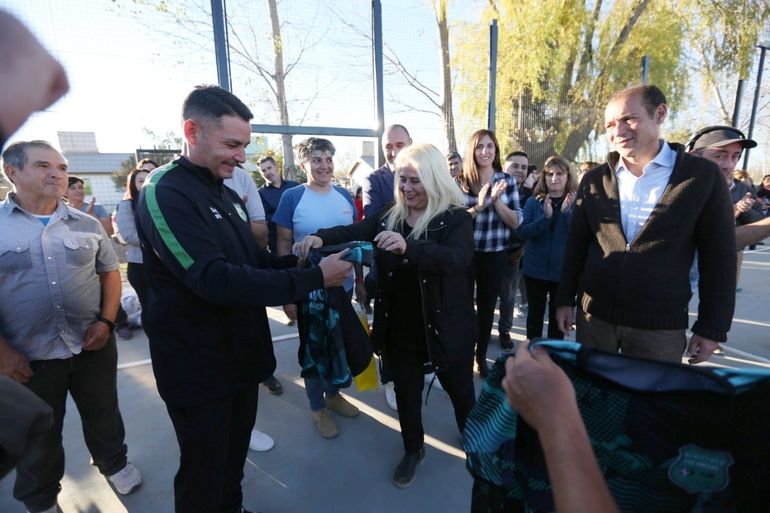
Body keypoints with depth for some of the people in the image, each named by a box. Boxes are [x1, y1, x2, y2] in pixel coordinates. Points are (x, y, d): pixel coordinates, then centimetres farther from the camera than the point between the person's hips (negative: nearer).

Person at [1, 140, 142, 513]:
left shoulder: (87, 225, 1)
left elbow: (110, 272, 8)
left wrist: (106, 321, -5)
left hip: (94, 346, 2)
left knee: (104, 414, 20)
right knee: (39, 435, 18)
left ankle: (114, 463, 47)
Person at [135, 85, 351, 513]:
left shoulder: (227, 195, 10)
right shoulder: (165, 193, -20)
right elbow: (214, 278, -31)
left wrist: (298, 260, -6)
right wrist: (313, 279, -30)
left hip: (241, 354, 8)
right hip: (198, 366, -8)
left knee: (234, 457, 25)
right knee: (204, 474, 12)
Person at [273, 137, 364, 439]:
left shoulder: (344, 196, 2)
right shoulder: (292, 197, -10)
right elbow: (283, 246, -8)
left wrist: (360, 280, 9)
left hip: (343, 286, 4)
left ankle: (333, 393, 42)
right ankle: (317, 407, 33)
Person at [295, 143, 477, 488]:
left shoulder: (456, 219, -13)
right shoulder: (389, 216, 1)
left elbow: (459, 259, -30)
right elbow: (353, 231, -9)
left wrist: (408, 247, -45)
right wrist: (320, 237, -29)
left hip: (446, 329, -2)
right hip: (400, 329, 3)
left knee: (460, 391, 19)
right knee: (406, 392, 19)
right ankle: (413, 450, 46)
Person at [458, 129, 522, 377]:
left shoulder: (507, 181, 0)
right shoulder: (460, 181, -4)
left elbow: (516, 222, -4)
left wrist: (496, 200, -18)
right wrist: (478, 206, -21)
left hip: (494, 254, 2)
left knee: (487, 306, 13)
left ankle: (481, 356, 32)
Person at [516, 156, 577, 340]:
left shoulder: (576, 203, -2)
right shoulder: (533, 202, -1)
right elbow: (521, 232, -11)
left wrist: (567, 212, -24)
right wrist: (546, 217, -24)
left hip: (563, 271, 0)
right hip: (535, 269, 0)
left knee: (558, 317, 14)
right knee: (535, 314, 13)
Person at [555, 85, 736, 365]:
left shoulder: (703, 176, -5)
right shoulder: (594, 180, 1)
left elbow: (718, 258, -2)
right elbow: (575, 245, 5)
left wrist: (712, 327, -3)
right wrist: (565, 299, 4)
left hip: (661, 325, -1)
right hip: (593, 315, 2)